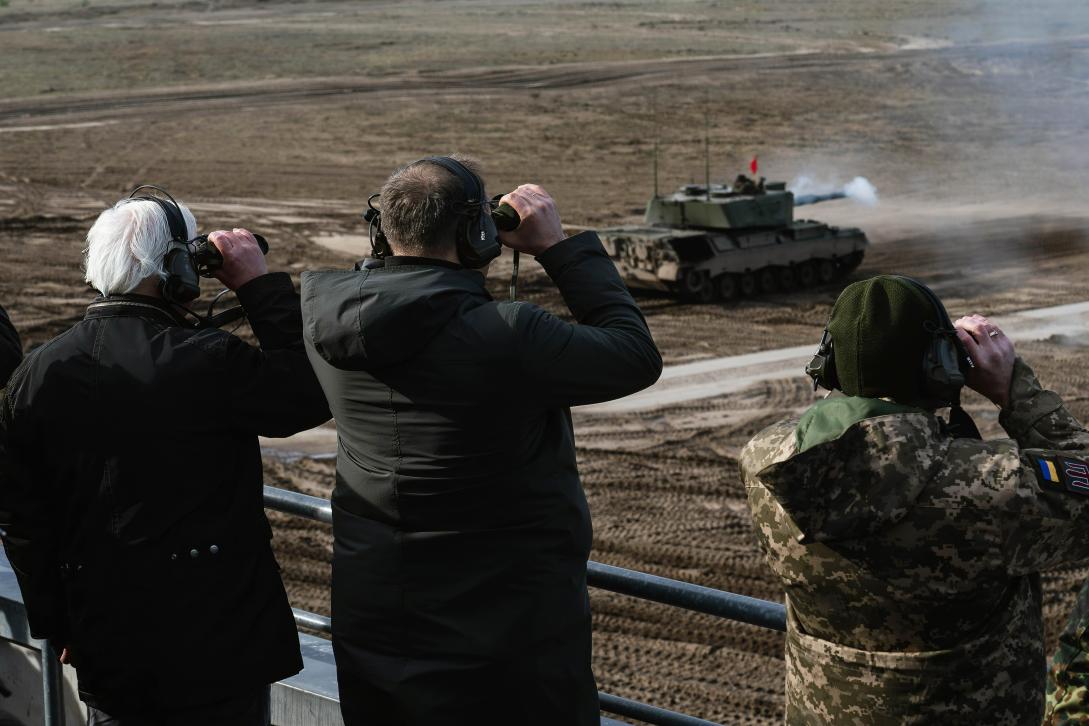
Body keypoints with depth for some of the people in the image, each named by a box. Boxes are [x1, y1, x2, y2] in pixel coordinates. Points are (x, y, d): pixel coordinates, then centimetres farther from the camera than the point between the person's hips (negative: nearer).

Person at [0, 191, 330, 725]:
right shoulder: (207, 362, -20)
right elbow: (312, 392, -9)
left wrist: (57, 627, 18)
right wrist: (260, 283, -4)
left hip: (105, 647, 5)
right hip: (218, 641, -4)